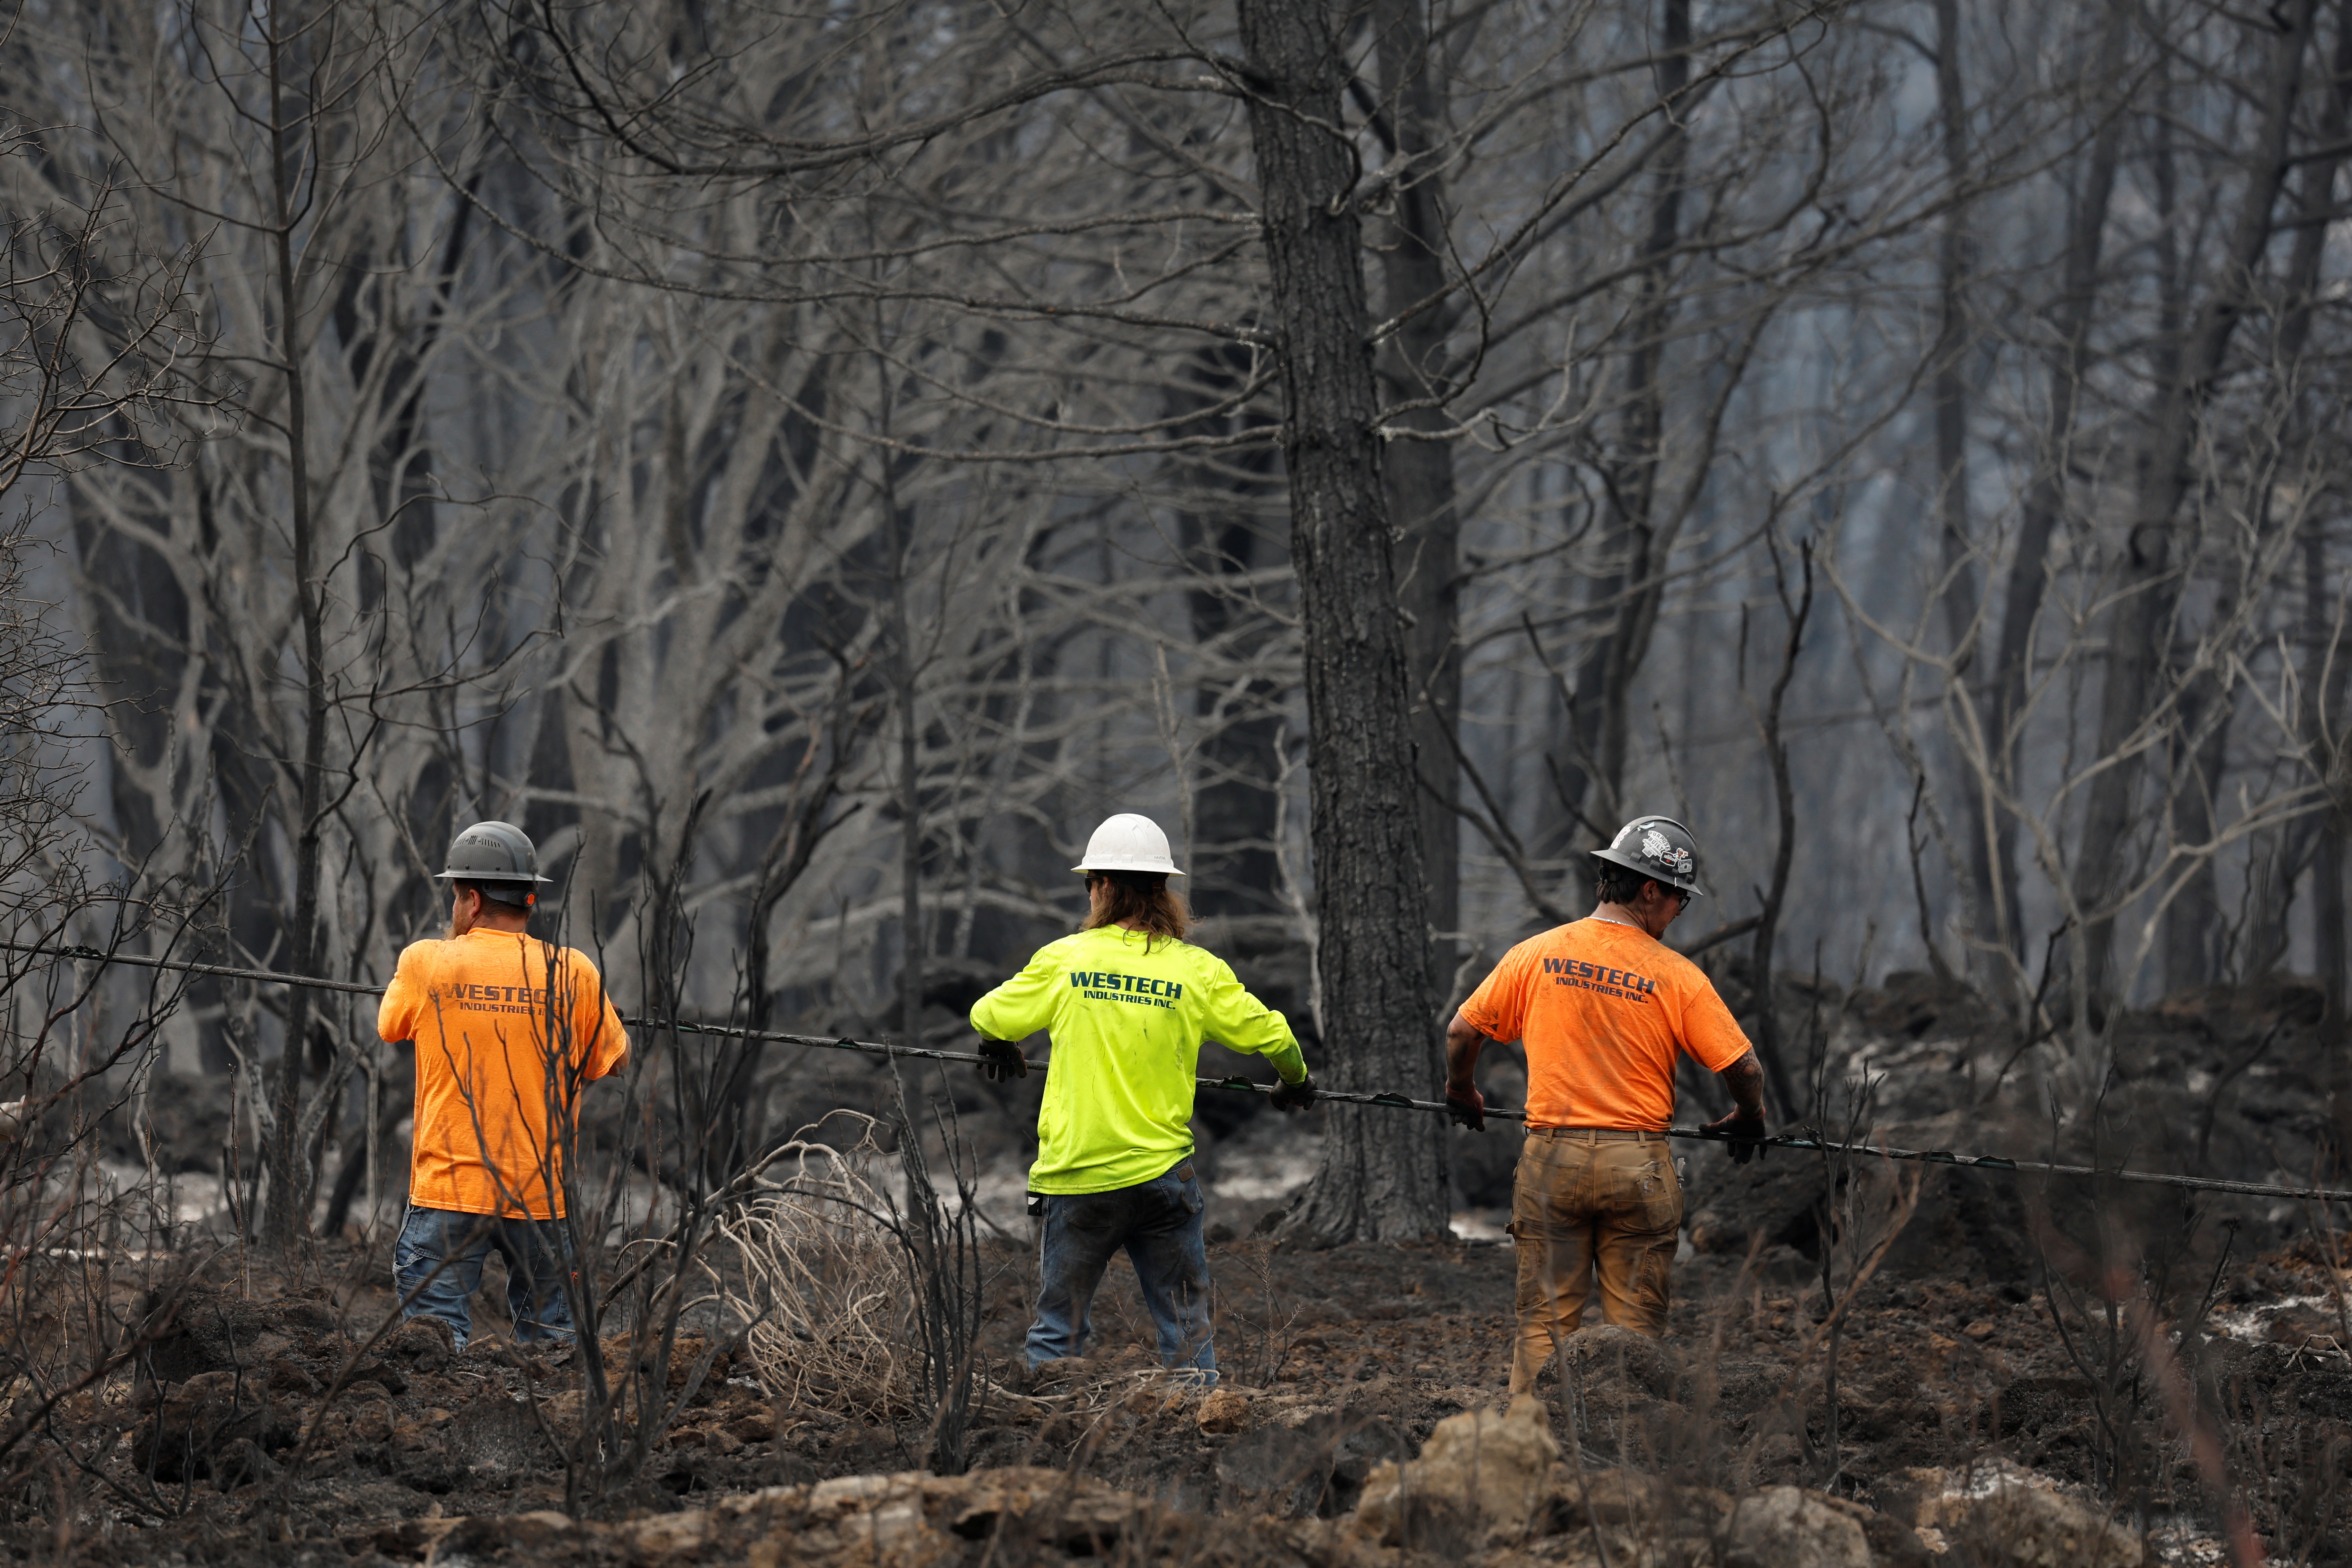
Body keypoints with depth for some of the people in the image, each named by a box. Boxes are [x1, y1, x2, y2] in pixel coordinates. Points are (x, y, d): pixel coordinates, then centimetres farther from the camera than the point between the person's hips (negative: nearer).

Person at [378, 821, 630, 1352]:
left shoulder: (426, 963, -4)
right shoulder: (572, 973, -3)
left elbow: (389, 1025, 16)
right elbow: (615, 1062, 9)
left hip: (449, 1192, -2)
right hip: (543, 1197, 2)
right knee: (549, 1334, 11)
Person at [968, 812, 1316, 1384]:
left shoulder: (1064, 960, -1)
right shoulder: (1198, 971, -1)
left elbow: (987, 1019, 12)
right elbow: (1271, 1035, 5)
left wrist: (1000, 1049, 36)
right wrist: (1297, 1081, 27)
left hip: (1076, 1178, 0)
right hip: (1162, 1175, 0)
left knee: (1058, 1329, 9)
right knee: (1187, 1331, 5)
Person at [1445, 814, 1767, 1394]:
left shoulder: (1534, 956, 1)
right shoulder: (1677, 977, -5)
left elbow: (1462, 1033, 8)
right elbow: (1743, 1068, -4)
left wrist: (1462, 1095, 27)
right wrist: (1748, 1122, 17)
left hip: (1552, 1157, 2)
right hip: (1637, 1164, -2)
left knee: (1544, 1324, 4)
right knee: (1635, 1331, 4)